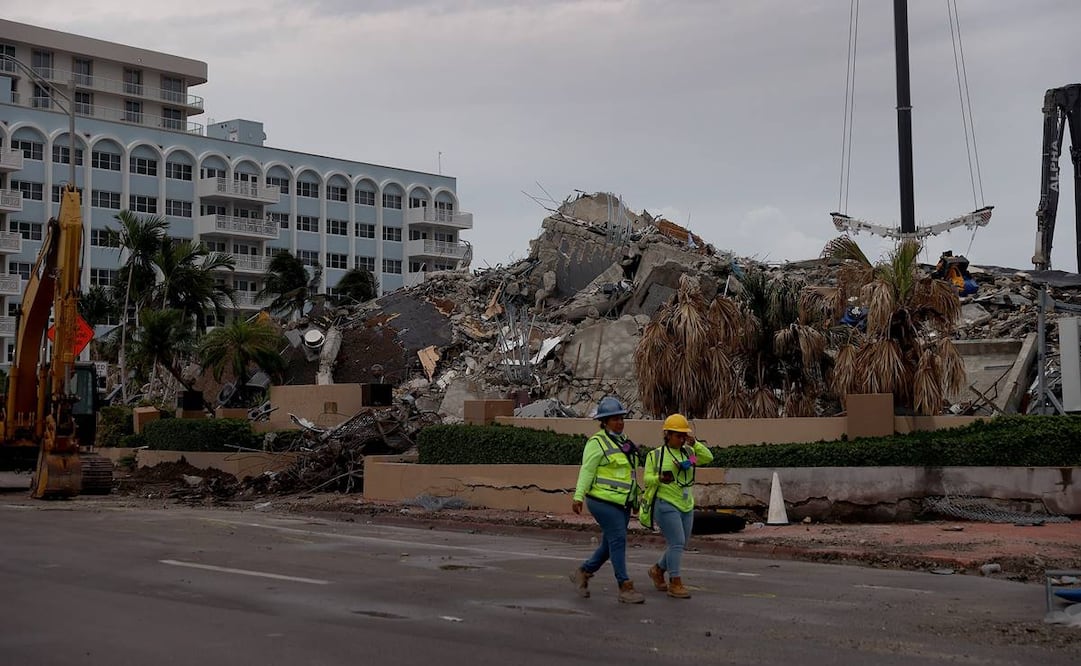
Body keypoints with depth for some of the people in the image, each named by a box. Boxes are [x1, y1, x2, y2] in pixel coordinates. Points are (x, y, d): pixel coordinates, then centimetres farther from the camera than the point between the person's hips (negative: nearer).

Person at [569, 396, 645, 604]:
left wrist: (636, 497, 24)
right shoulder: (597, 442, -8)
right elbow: (587, 470, -12)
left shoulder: (624, 441, 17)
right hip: (603, 501, -8)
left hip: (621, 502, 8)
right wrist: (578, 497, -19)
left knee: (610, 544, 10)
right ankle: (625, 588, -8)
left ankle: (582, 573, 26)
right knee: (618, 540, -11)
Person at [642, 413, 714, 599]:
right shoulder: (656, 455, -2)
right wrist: (659, 479, -25)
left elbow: (708, 457, -1)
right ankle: (675, 584, -9)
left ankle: (658, 570, 34)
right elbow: (647, 478, -5)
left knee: (679, 546, 12)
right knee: (677, 543, -15)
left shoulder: (688, 452, 10)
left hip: (686, 506, 6)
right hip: (666, 505, -6)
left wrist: (694, 443, -13)